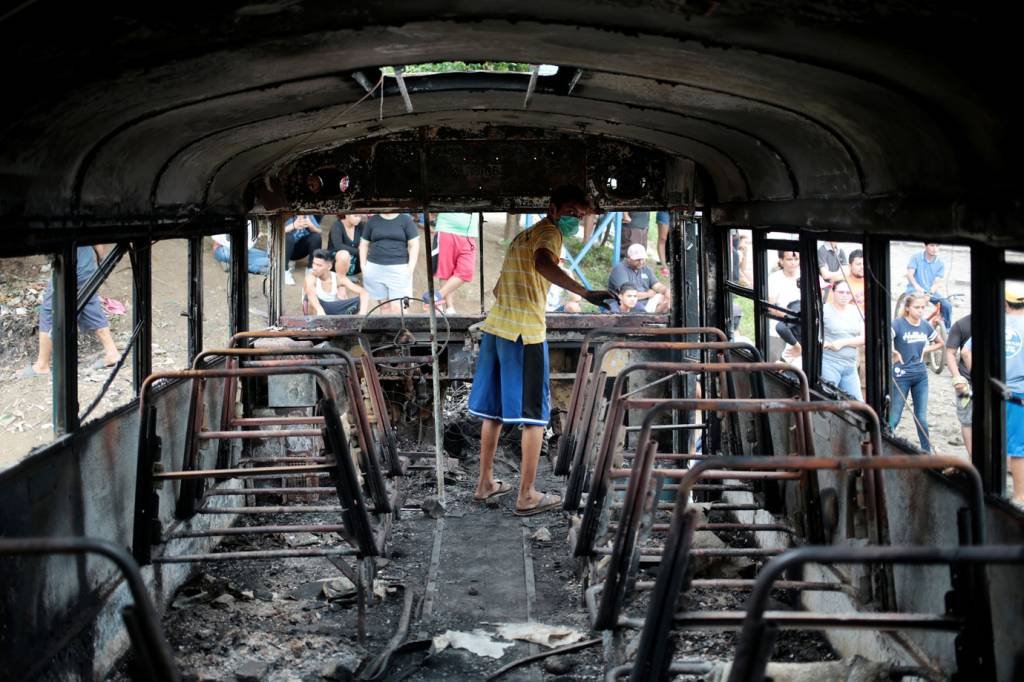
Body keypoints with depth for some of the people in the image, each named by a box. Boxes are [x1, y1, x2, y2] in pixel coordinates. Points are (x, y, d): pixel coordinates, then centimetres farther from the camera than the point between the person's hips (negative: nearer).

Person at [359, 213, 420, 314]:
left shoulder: (406, 220, 4)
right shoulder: (372, 221, 11)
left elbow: (414, 245, 2)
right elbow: (364, 244, 16)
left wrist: (410, 268, -7)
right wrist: (363, 266, 6)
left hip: (398, 269, -2)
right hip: (375, 269, 2)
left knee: (396, 308, -11)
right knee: (384, 306, 4)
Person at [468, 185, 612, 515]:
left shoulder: (522, 237, 20)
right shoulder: (549, 232, -7)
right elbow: (543, 264, -31)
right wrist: (586, 293, -42)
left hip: (495, 327, 9)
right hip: (525, 333, -8)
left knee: (493, 410, 17)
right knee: (535, 415, -1)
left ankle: (485, 482, 26)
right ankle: (527, 496, 1)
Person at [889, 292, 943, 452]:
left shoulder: (925, 325, 4)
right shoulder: (898, 323, -12)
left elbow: (939, 342, 20)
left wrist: (925, 350, 6)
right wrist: (894, 352, -25)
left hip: (921, 376, 5)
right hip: (901, 376, -5)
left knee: (922, 419, 9)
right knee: (893, 418, 0)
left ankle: (927, 453, 18)